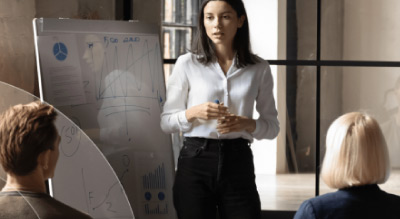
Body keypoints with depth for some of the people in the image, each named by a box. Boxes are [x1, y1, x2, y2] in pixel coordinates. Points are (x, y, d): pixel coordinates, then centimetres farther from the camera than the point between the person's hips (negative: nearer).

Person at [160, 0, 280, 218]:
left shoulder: (259, 68, 6)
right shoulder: (187, 63, 2)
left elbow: (272, 126, 10)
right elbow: (166, 122, 6)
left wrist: (247, 123, -11)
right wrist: (193, 113, -14)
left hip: (238, 161, 1)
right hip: (195, 160, -1)